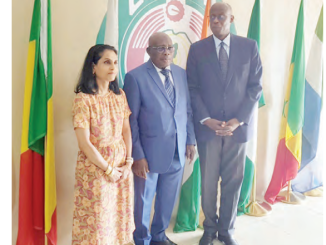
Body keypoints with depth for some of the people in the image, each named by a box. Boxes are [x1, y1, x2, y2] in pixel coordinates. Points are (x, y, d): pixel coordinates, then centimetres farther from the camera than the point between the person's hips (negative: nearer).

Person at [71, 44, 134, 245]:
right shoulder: (83, 99, -15)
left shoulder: (120, 95, 2)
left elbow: (126, 130, 6)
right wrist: (108, 169, -11)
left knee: (119, 215, 15)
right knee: (97, 219, 9)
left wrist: (128, 162, -3)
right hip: (95, 167, -5)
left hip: (122, 166, 5)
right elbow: (84, 143, -16)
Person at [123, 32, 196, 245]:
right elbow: (131, 120, -11)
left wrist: (191, 140, 8)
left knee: (168, 200, 18)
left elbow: (188, 110, 11)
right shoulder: (135, 77, -10)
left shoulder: (181, 74, 5)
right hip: (150, 153, -4)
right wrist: (137, 155, -12)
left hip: (178, 152, 5)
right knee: (143, 200, 12)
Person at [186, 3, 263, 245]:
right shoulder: (197, 49, 2)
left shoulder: (249, 46, 2)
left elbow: (255, 87, 0)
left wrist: (238, 120, -10)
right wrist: (207, 120, -12)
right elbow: (192, 89, 0)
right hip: (207, 126, 0)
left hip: (238, 126, 1)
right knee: (208, 182, 8)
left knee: (233, 181, 9)